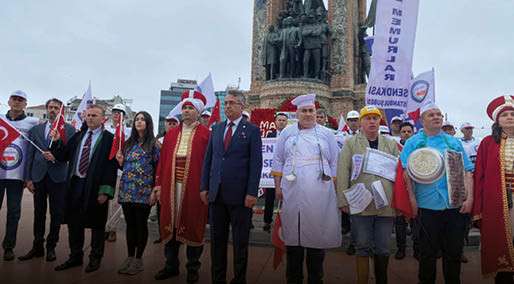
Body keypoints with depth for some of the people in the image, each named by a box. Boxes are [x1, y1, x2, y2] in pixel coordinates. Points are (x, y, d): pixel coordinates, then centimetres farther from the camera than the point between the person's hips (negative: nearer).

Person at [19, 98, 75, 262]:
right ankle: (37, 247, 22)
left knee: (56, 214, 5)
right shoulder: (35, 129, 10)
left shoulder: (69, 129, 2)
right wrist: (28, 178, 2)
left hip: (58, 176, -2)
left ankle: (51, 247, 18)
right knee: (39, 213, 11)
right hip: (38, 175, 3)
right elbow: (29, 155, 8)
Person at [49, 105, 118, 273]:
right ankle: (75, 256, 31)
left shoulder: (109, 139, -7)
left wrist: (105, 190, -17)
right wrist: (57, 142, -1)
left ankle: (95, 258, 23)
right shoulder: (77, 136, 12)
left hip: (95, 187, -5)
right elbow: (64, 156, 15)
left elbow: (111, 166, -12)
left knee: (97, 224, 7)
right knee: (74, 223, 14)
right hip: (75, 184, 6)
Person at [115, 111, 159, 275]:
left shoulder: (153, 144, -2)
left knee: (141, 224, 2)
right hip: (127, 190, 5)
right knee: (130, 224, 10)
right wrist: (120, 162, -2)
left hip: (144, 191, -5)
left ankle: (138, 259, 13)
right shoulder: (129, 143, 13)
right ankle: (130, 257, 21)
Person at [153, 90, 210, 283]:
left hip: (194, 188, -4)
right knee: (170, 225, 12)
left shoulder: (205, 134, -2)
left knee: (193, 226, 6)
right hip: (171, 187, 4)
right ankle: (171, 265, 28)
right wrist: (159, 184, 5)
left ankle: (193, 268, 22)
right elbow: (163, 161, 10)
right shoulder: (171, 134, 12)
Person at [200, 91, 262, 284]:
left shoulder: (252, 130, -2)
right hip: (216, 193, 4)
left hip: (239, 195, -4)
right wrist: (204, 187, 6)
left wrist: (252, 193, -12)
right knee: (217, 239, 13)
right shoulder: (216, 129, 11)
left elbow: (256, 163, -7)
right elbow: (208, 159, 12)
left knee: (240, 241, 8)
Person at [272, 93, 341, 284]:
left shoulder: (326, 134, 9)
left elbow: (334, 163, 9)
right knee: (293, 235, 5)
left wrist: (333, 188, 3)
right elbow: (278, 160, 10)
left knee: (317, 234, 4)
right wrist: (278, 186, 3)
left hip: (319, 194, 0)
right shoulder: (287, 133, 10)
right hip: (292, 193, 1)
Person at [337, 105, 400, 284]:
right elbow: (342, 172, -2)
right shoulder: (351, 143, 4)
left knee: (383, 249, 11)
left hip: (386, 204, 3)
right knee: (363, 247, 5)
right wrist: (343, 200, -8)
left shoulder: (390, 144, 12)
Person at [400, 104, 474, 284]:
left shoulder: (454, 142, 13)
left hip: (456, 206, 3)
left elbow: (467, 172, 9)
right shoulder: (413, 143, 5)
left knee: (454, 251, 11)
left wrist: (469, 198, -1)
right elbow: (407, 173, -3)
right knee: (428, 252, 7)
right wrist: (412, 199, -11)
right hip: (427, 206, -2)